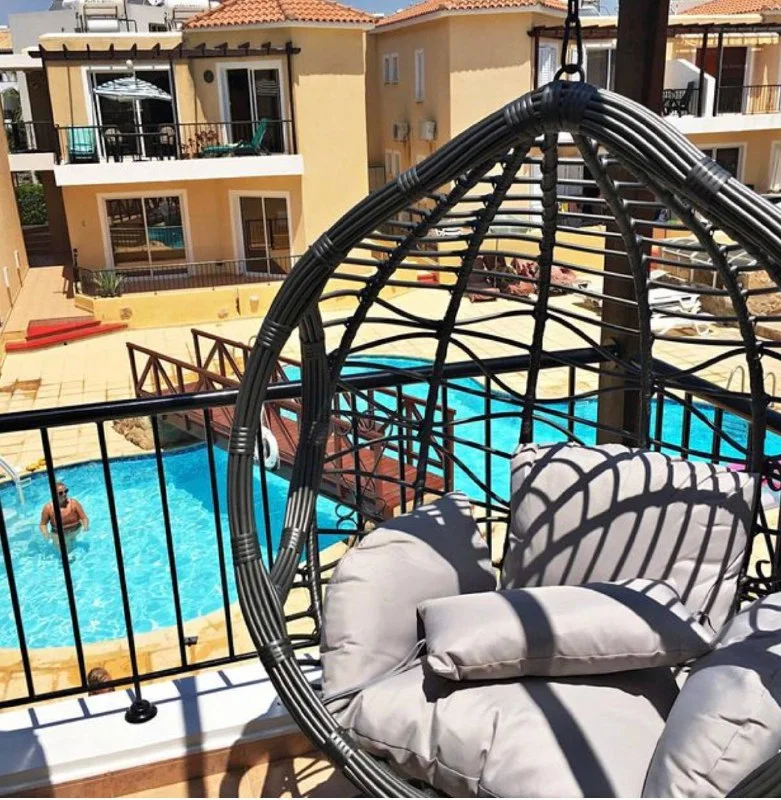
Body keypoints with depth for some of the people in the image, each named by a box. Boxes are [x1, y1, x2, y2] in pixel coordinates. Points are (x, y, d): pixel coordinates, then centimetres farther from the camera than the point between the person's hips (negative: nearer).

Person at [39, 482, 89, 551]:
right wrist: (45, 533, -19)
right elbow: (43, 524, 0)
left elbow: (84, 518, -8)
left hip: (75, 531, 3)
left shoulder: (74, 503, -12)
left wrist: (86, 526, -28)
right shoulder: (48, 508, -12)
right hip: (58, 535, -3)